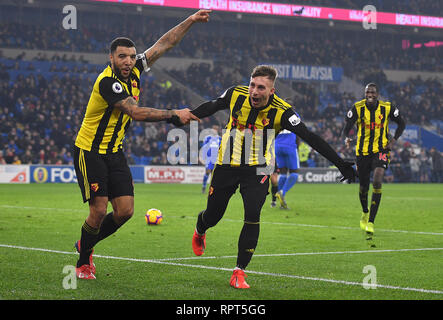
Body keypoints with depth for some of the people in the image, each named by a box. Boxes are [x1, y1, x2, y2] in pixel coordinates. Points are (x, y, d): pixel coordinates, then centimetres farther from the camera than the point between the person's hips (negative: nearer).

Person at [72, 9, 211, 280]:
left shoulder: (135, 70, 0)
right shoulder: (108, 82, -23)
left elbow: (164, 44, 6)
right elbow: (137, 113, -28)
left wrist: (191, 20, 3)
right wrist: (175, 114, -21)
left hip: (114, 152, 7)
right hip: (90, 152, -7)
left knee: (125, 211, -1)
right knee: (99, 211, -11)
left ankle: (86, 245, 24)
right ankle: (83, 262, 12)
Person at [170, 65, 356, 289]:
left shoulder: (281, 111, -19)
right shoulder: (236, 95, -12)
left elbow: (310, 138, -21)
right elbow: (212, 107, 10)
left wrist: (340, 164, -25)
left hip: (257, 170, -2)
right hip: (226, 167, 2)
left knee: (252, 216, -20)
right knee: (212, 216, 10)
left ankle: (239, 272, -7)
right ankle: (200, 232, 50)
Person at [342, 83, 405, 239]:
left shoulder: (387, 108, -5)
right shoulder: (357, 108, -6)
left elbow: (401, 123, 9)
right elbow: (347, 126, -4)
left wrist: (393, 140, -4)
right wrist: (347, 138, -27)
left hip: (381, 150, -1)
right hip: (363, 151, 1)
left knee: (377, 182, -22)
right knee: (363, 187, 9)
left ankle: (370, 222, -19)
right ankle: (365, 213, 43)